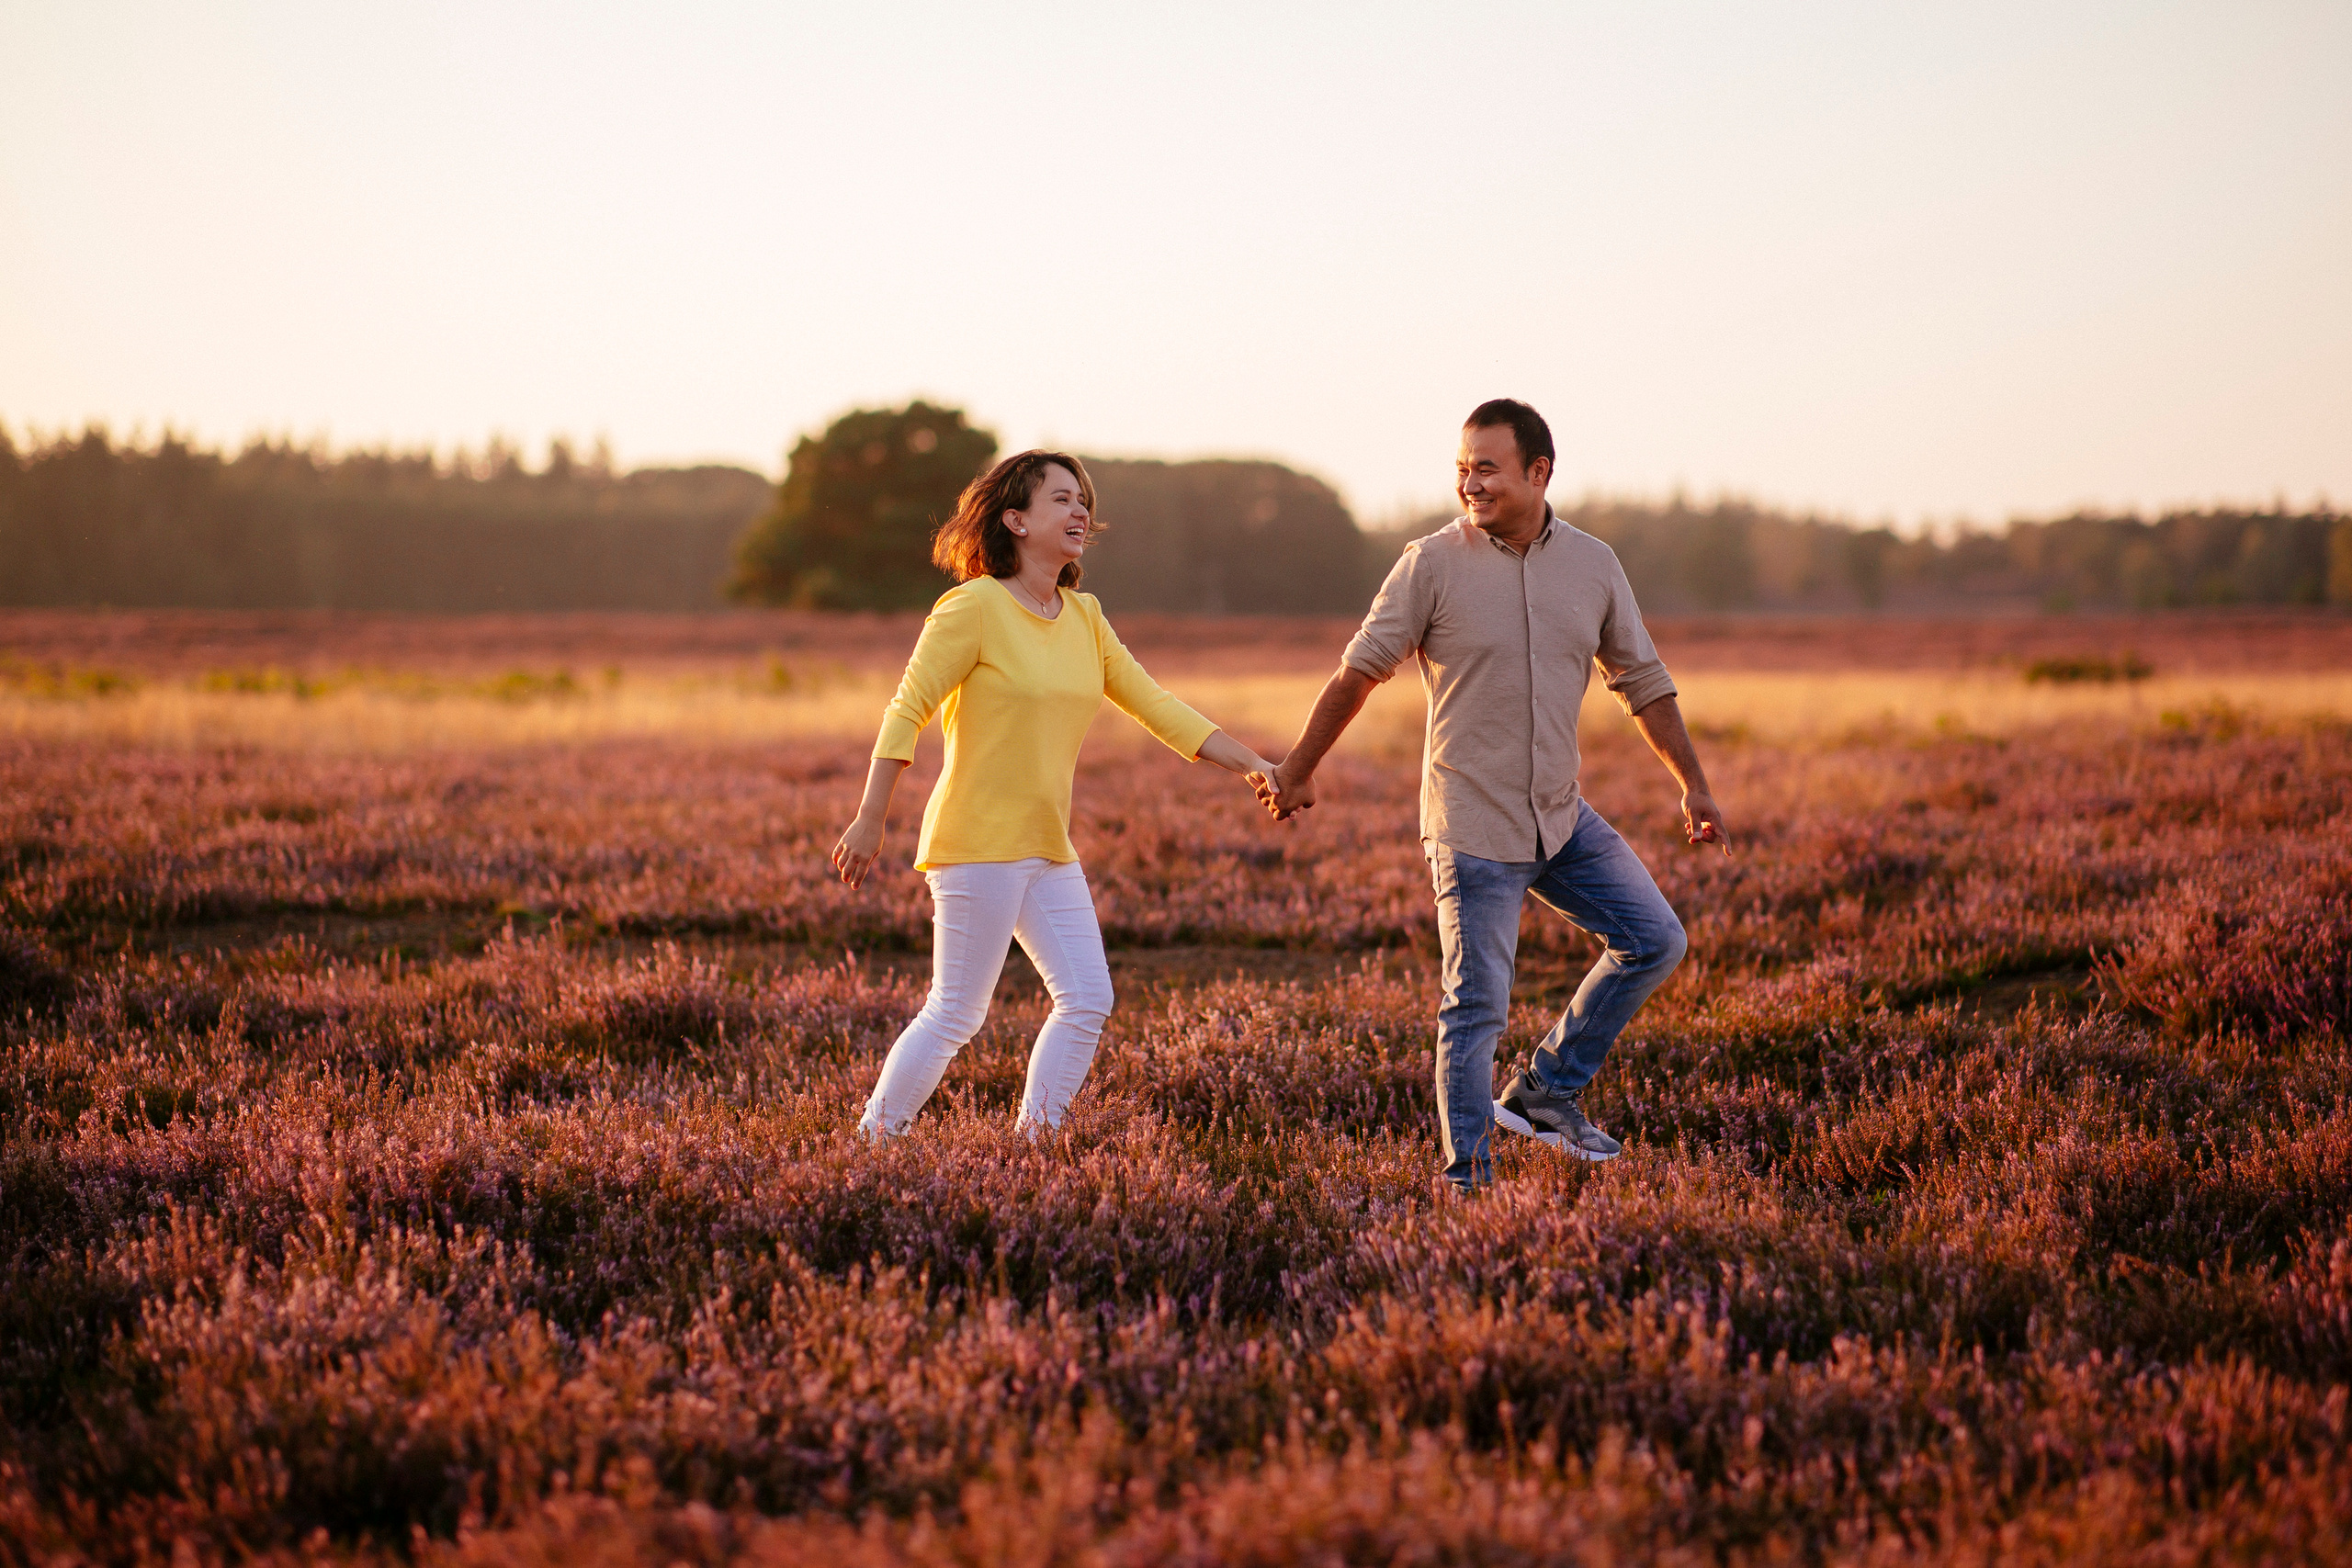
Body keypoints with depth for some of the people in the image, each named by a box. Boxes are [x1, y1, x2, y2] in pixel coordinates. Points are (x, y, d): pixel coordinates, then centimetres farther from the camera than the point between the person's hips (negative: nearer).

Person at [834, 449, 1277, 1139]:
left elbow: (1155, 707, 12)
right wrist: (870, 822, -19)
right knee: (955, 1013, -6)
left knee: (1086, 998, 2)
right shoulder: (974, 607, -11)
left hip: (1048, 849, 8)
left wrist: (1254, 766, 5)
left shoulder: (1084, 617, 11)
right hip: (979, 842, -8)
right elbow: (906, 713, -13)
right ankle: (872, 1141, 7)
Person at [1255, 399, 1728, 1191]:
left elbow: (1644, 681, 12)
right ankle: (1467, 1178, 4)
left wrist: (1694, 785, 10)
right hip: (1473, 823, -5)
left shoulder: (1594, 564, 3)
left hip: (1562, 819, 5)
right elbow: (1358, 672, -1)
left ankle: (1544, 1093, 13)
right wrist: (1297, 770, 5)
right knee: (1476, 1008, -6)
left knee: (1653, 938, 3)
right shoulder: (1432, 564, -9)